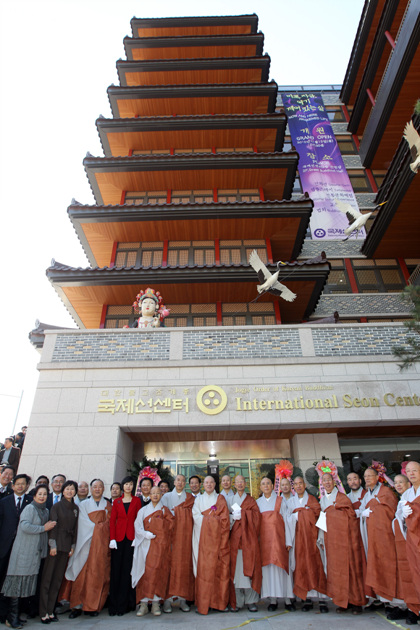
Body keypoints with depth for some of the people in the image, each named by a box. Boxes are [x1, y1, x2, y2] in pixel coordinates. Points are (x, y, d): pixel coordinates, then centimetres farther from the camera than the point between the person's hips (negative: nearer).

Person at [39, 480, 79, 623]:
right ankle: (43, 612, 9)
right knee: (47, 577, -1)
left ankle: (50, 610, 18)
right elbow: (52, 525, -9)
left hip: (66, 546, 5)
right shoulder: (57, 506, -5)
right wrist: (52, 545, -13)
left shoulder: (76, 508, 8)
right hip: (55, 543, -4)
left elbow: (75, 528, 10)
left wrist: (73, 546, 7)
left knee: (58, 579, 9)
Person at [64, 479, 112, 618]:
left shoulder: (108, 505, 11)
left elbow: (109, 523, 8)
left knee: (99, 574, 0)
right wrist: (99, 526, -7)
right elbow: (85, 523, -1)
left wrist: (96, 527, -5)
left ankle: (94, 606, 10)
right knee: (82, 574, -5)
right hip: (87, 544, -1)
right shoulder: (84, 505, 8)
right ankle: (78, 605, 5)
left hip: (103, 544, 1)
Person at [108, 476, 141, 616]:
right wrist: (112, 538, -5)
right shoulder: (116, 502, 9)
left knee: (127, 570, 0)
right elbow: (112, 520, 6)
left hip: (131, 538, -1)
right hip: (118, 538, 1)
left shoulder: (137, 501, 5)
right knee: (116, 570, 3)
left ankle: (123, 605, 11)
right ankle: (114, 605, 14)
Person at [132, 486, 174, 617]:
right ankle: (143, 603, 2)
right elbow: (137, 526, 2)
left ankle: (155, 602, 0)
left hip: (160, 544, -1)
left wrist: (155, 520, -3)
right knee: (145, 571, -5)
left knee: (157, 570, -8)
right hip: (145, 543, 1)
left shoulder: (165, 510, 12)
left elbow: (170, 525, 3)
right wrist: (145, 534, -14)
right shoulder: (143, 510, 12)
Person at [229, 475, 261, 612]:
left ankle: (250, 601, 6)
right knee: (235, 569, -2)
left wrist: (242, 514, -10)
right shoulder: (230, 500, 15)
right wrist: (233, 517, -8)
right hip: (234, 538, 1)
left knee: (249, 568, -4)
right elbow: (227, 517, 10)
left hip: (248, 538, -1)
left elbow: (256, 515, -2)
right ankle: (236, 601, 6)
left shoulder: (251, 500, 11)